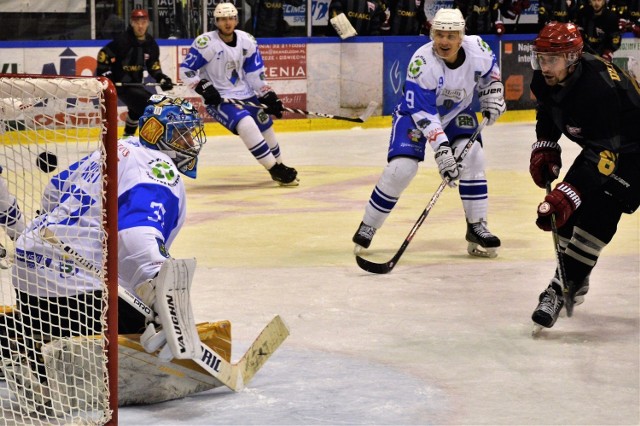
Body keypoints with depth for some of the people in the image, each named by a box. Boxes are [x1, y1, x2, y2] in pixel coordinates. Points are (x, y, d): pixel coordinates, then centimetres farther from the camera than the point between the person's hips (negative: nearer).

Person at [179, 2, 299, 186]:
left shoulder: (247, 41, -1)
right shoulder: (206, 43, -17)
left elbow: (255, 73, 8)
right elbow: (186, 71, -12)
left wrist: (269, 96, 2)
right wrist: (204, 88, -24)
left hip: (245, 94, 6)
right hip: (218, 98, -6)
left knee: (266, 126, 14)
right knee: (247, 125, -27)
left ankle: (279, 164, 39)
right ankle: (274, 170, -21)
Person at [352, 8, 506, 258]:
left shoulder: (477, 48, -21)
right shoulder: (421, 63, -35)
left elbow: (490, 69, 6)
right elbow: (423, 112, -34)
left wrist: (493, 93, -7)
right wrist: (441, 147, -41)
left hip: (457, 111, 4)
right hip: (416, 112, -4)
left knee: (472, 157, -17)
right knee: (401, 168, -17)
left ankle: (477, 228, -5)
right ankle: (367, 227, 0)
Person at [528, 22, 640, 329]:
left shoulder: (599, 88, -37)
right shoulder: (545, 79, -13)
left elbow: (604, 154, -37)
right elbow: (548, 111, 12)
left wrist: (567, 194, -41)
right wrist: (544, 148, 0)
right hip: (599, 144, 8)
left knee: (597, 212, -19)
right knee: (568, 209, 5)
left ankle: (562, 289, -13)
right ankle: (573, 281, 23)